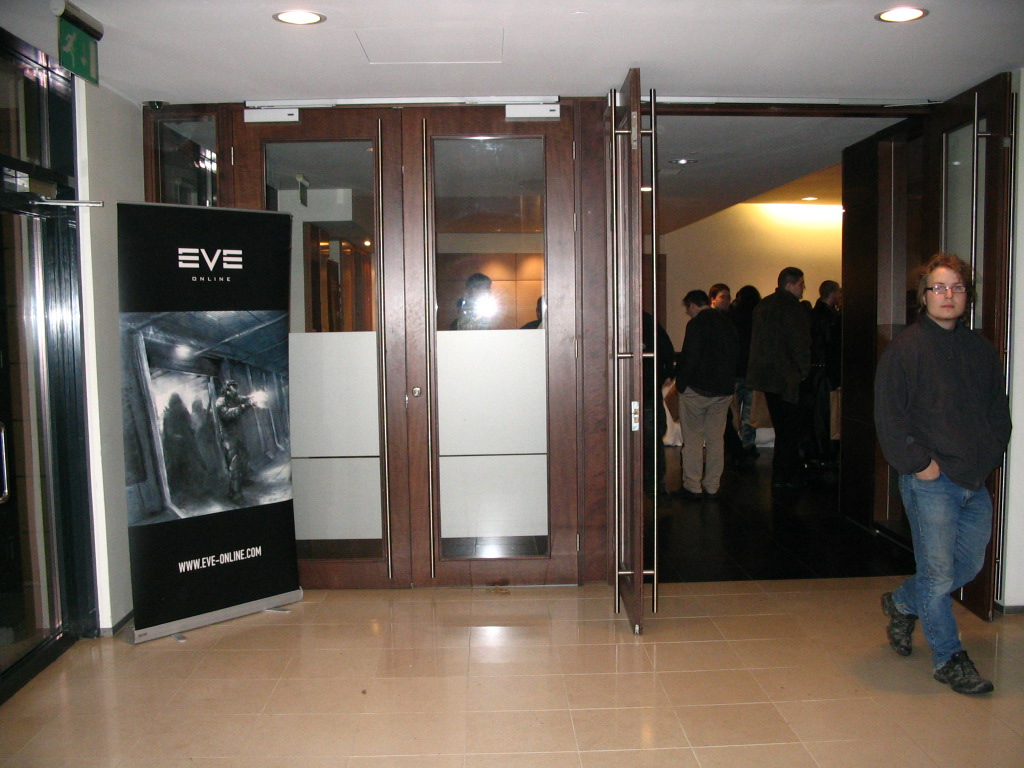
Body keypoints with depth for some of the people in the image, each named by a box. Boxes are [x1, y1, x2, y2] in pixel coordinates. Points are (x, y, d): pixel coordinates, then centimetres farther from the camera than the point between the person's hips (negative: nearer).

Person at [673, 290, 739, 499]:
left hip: (697, 389, -6)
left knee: (693, 438, 3)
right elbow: (735, 354, 16)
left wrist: (681, 384, -7)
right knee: (716, 439, 11)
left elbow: (690, 358, -17)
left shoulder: (696, 324, -12)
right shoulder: (727, 323, 10)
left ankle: (692, 486, 5)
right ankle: (712, 486, 15)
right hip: (724, 390, 6)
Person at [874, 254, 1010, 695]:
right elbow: (889, 417, -10)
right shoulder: (904, 349, -6)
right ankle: (948, 659, 16)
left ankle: (902, 603, 39)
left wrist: (991, 455, 6)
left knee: (969, 565, 16)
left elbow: (999, 411, 20)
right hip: (930, 481, -6)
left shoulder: (982, 351, 12)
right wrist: (918, 463, -14)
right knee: (938, 572, -1)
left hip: (976, 481, 7)